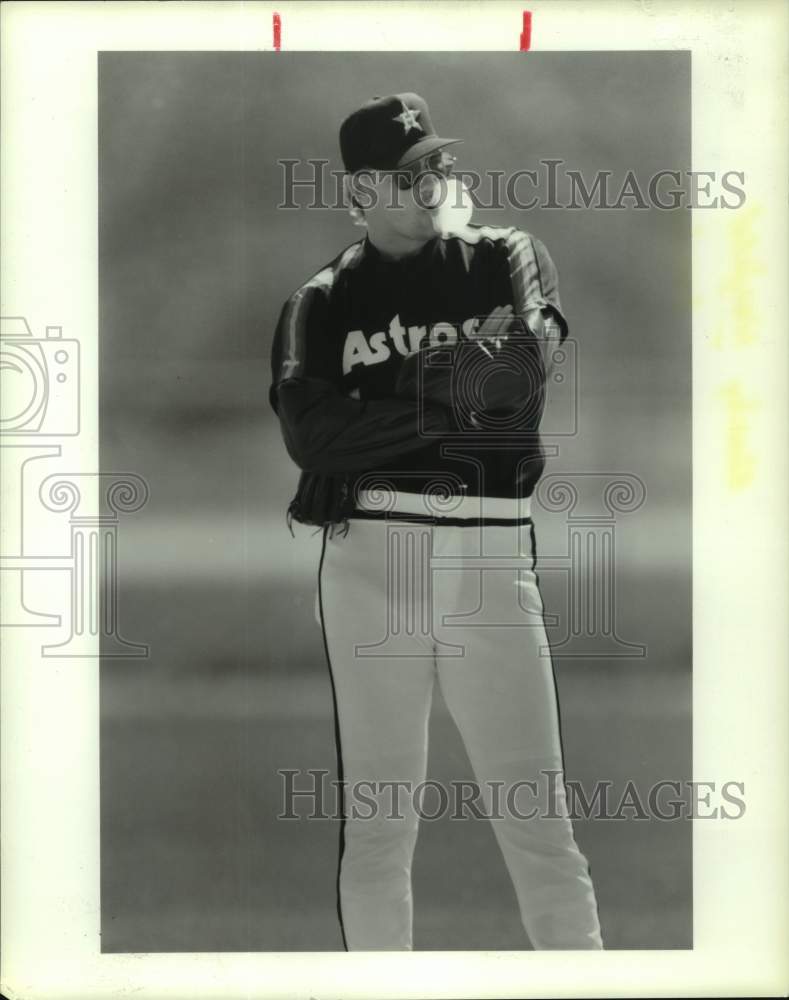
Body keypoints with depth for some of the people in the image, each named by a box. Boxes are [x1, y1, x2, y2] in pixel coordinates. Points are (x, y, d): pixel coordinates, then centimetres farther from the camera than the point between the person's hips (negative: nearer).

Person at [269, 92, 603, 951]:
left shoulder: (505, 260, 13)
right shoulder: (321, 302, 12)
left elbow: (522, 365, -8)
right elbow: (308, 432, -6)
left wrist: (388, 395, -13)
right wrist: (452, 401, -10)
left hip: (493, 557, 0)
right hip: (369, 552, 0)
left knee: (537, 818, -3)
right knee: (375, 823, 1)